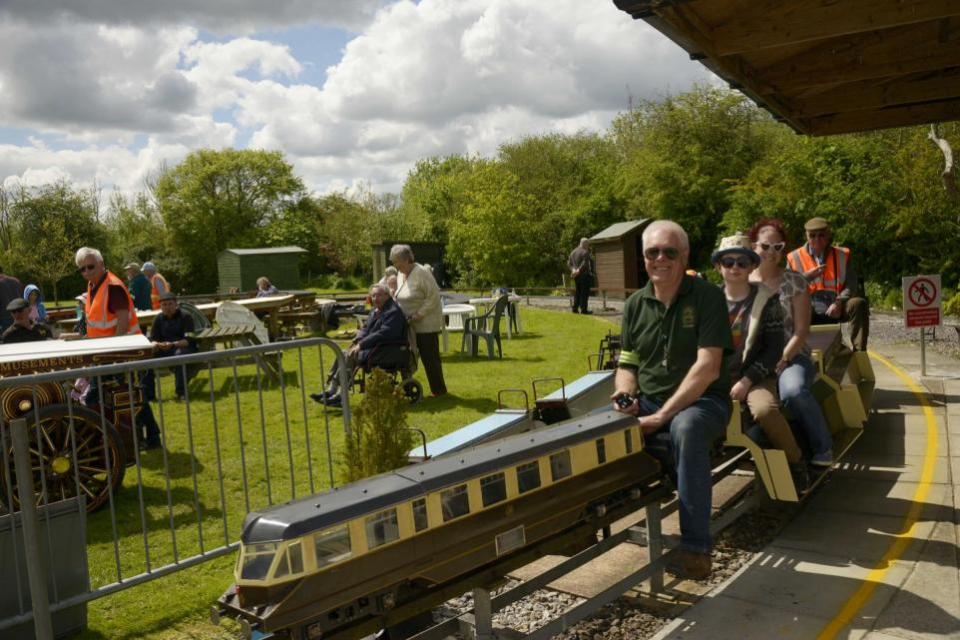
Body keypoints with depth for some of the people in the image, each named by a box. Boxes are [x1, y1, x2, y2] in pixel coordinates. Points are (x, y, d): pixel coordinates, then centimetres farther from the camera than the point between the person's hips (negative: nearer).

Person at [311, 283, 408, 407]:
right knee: (342, 355, -1)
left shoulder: (393, 312, -15)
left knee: (350, 357, -23)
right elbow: (366, 328, 21)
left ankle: (340, 396, -20)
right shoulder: (375, 311, 16)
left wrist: (361, 345, -24)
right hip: (371, 347, 10)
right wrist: (357, 340, -2)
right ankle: (331, 391, -5)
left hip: (386, 350, -10)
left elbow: (383, 334, -25)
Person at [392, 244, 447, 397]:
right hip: (409, 324, 8)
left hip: (426, 324, -8)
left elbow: (433, 297, -19)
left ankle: (439, 390, 11)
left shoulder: (421, 273, -17)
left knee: (429, 357, -1)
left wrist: (419, 315, -21)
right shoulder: (400, 274, 8)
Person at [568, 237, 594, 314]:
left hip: (576, 276, 8)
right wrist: (579, 271, -17)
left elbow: (569, 263, 10)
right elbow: (585, 263, -21)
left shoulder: (573, 252, 13)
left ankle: (575, 308, 12)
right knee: (584, 292, -3)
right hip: (584, 275, -7)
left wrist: (573, 269, -2)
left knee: (577, 292, 14)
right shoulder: (585, 252, -12)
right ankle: (583, 309, -5)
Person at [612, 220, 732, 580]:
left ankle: (695, 546, -27)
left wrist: (661, 418, -21)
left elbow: (707, 367, -17)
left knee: (685, 429, -39)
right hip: (647, 402, 5)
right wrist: (624, 393, -12)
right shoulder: (635, 305, 9)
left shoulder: (707, 297, -7)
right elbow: (627, 365, 13)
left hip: (701, 401, -5)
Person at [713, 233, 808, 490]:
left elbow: (774, 348, -5)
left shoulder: (766, 298, -1)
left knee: (765, 410, -34)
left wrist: (746, 381, -14)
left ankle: (796, 462, -6)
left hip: (755, 376, -2)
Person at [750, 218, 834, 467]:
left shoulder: (794, 281, 4)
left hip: (791, 356, -1)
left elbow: (801, 331, -2)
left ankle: (822, 448, -9)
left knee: (793, 391, -35)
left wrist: (782, 360, -16)